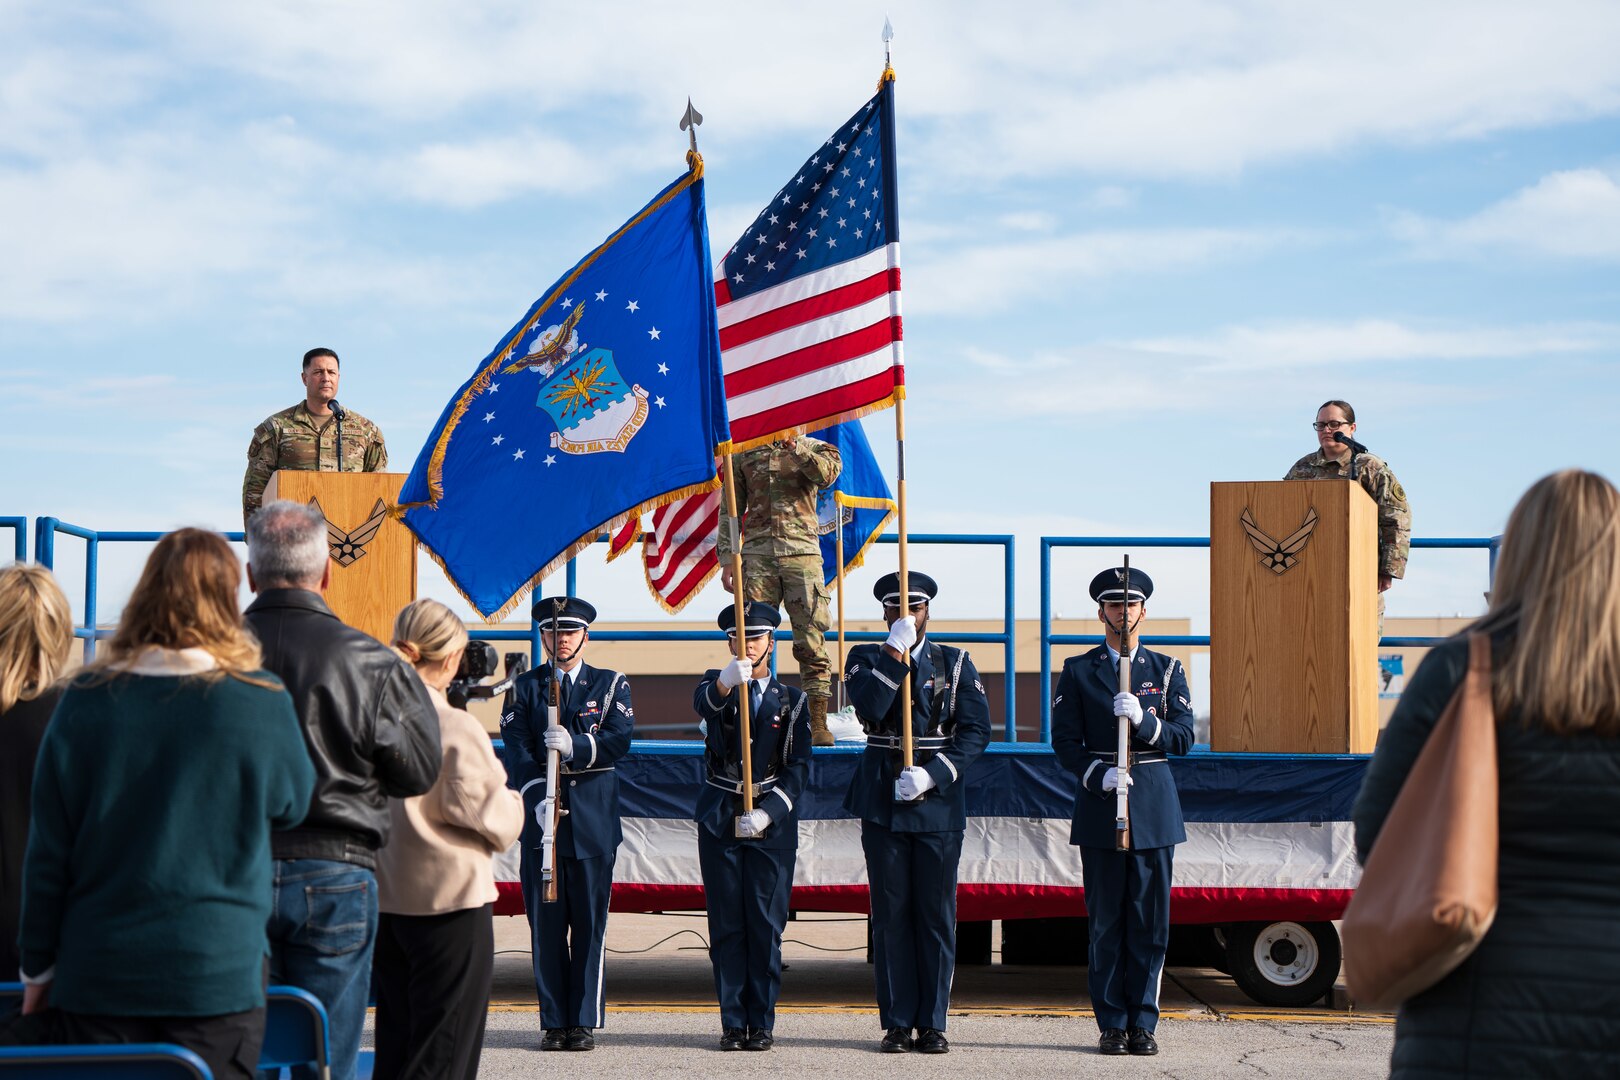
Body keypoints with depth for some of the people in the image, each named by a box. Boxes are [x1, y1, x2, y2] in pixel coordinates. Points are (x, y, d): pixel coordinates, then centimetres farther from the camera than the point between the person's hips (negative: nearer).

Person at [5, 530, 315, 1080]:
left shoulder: (85, 699, -2)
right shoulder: (262, 701, -7)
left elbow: (48, 851, 1)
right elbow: (292, 805, 11)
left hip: (95, 973, 1)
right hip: (219, 973, -1)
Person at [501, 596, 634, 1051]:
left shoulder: (611, 685, 10)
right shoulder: (525, 687, 9)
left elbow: (619, 741, -6)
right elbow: (518, 751, -4)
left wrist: (575, 746, -24)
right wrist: (538, 799, -20)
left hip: (593, 822, 0)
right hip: (539, 821, 0)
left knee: (590, 924, 0)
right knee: (546, 925, 2)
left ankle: (585, 1022, 7)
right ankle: (554, 1023, 9)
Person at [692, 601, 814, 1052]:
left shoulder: (792, 699, 8)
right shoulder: (715, 684, 7)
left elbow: (798, 766, 2)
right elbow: (702, 702, -20)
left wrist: (767, 812, -12)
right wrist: (726, 682, -43)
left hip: (772, 824, 0)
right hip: (719, 821, 0)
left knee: (766, 924, -2)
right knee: (726, 925, 1)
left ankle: (762, 1023, 4)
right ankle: (733, 1023, 6)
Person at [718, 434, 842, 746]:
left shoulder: (812, 448, 11)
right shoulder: (743, 455, 15)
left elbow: (828, 473, -12)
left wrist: (796, 448, -23)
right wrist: (727, 561, 7)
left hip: (802, 553, -1)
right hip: (757, 554, 1)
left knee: (812, 640, -5)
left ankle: (818, 723, -1)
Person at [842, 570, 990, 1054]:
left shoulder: (955, 663, 8)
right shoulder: (866, 659, 7)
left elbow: (976, 729, -1)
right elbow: (870, 708, -14)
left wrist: (932, 774, -12)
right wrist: (896, 650, -17)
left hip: (939, 802, 0)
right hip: (882, 801, 0)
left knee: (937, 914, 2)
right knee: (891, 914, 2)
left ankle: (933, 1023, 8)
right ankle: (897, 1023, 8)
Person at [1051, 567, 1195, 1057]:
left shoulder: (1166, 669, 10)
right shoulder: (1077, 671, 7)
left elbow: (1184, 736, 1)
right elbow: (1064, 741, 1)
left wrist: (1143, 719, -16)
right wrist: (1098, 775, -15)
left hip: (1154, 808, 1)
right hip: (1100, 806, -1)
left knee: (1150, 920, 1)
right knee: (1106, 921, 1)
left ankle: (1143, 1024, 8)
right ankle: (1112, 1024, 8)